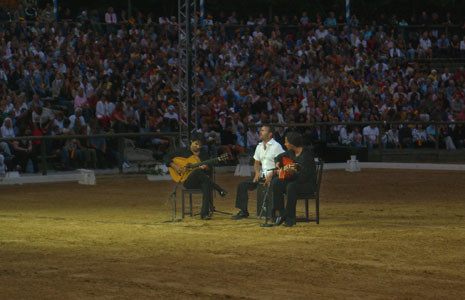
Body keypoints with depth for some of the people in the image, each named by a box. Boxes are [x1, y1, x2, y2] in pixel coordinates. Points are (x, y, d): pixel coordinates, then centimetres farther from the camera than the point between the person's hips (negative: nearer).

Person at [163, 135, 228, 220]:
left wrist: (205, 168, -13)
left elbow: (209, 170, 11)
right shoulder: (183, 152, 8)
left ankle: (205, 213, -44)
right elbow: (166, 158, 4)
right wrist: (175, 166, -13)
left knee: (207, 184, -37)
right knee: (198, 171, -37)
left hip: (202, 180, 2)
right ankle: (219, 190, -30)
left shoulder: (204, 154, 16)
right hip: (188, 181, -2)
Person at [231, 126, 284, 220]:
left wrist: (271, 175, -25)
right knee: (242, 185, -3)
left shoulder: (276, 146, -9)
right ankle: (243, 211, 4)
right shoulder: (259, 146, 15)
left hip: (273, 173, -7)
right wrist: (257, 172, 1)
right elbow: (256, 162, 23)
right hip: (262, 173, 7)